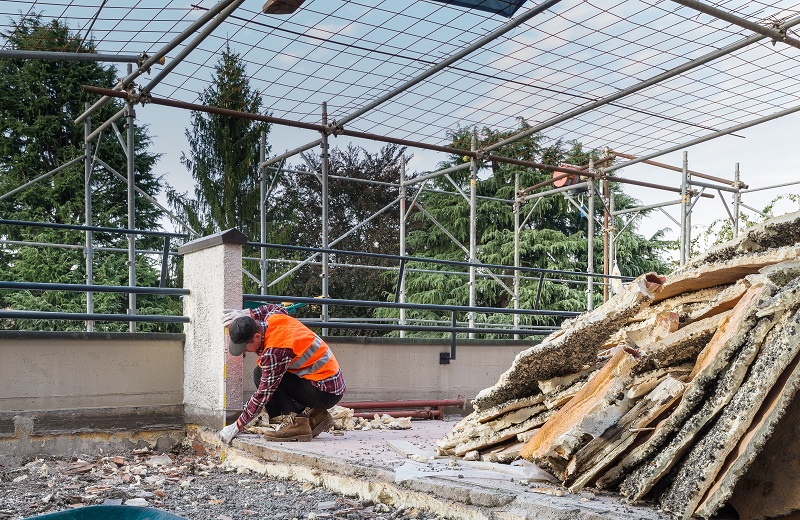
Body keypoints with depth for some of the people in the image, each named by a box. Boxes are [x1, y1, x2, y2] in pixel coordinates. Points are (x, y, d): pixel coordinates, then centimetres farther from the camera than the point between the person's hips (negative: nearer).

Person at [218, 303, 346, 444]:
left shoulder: (273, 352, -23)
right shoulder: (273, 318, 0)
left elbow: (263, 395, -19)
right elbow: (278, 308, 28)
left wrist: (237, 427, -10)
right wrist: (248, 313, 17)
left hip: (325, 393, -10)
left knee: (260, 375, -12)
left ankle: (295, 422, -16)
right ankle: (317, 416, 13)